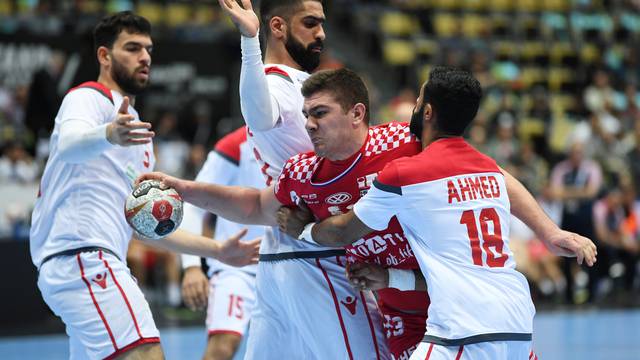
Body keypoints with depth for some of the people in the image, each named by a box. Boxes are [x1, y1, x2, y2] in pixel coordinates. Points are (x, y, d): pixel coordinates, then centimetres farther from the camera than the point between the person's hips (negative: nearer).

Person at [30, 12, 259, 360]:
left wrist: (218, 250, 28)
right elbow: (69, 144, -25)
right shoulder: (90, 97, 1)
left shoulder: (135, 132, 30)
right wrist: (108, 135, -47)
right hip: (84, 256, -10)